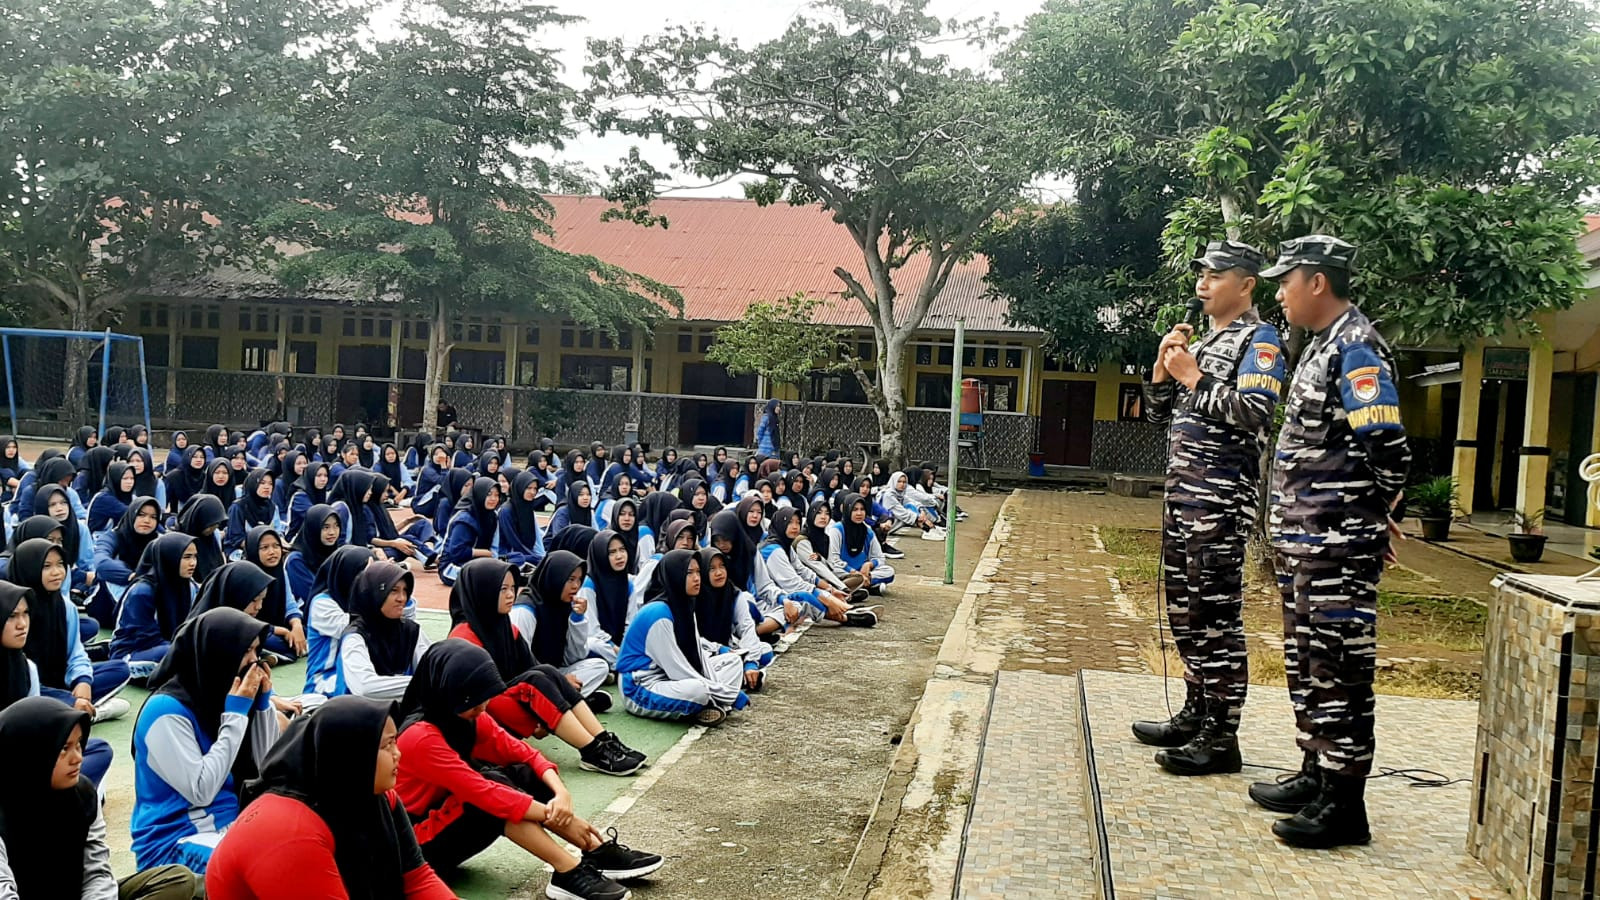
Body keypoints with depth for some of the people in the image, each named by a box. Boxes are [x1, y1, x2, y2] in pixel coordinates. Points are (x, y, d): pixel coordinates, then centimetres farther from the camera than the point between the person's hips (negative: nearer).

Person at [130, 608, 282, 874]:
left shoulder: (222, 694, 4)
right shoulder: (167, 710, -16)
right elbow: (201, 791, -22)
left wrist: (263, 700, -4)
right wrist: (235, 713, -19)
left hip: (232, 825, 8)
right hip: (175, 841, -7)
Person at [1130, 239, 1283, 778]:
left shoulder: (1259, 341, -5)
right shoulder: (1202, 342, 21)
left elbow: (1254, 415, -20)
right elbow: (1158, 414, 20)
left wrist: (1194, 377, -14)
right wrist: (1164, 366, 5)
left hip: (1222, 498, -9)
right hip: (1182, 491, 9)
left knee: (1216, 613, -7)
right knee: (1184, 610, 14)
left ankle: (1222, 737, -1)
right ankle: (1196, 716, 25)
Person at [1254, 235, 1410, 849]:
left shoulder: (1356, 348, -14)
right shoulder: (1322, 344, 16)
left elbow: (1388, 450, -21)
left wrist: (1369, 517, -7)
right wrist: (1292, 520, 15)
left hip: (1337, 544, -10)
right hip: (1303, 538, 10)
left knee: (1339, 666, -3)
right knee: (1306, 660, 17)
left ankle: (1344, 804, 5)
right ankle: (1316, 776, 30)